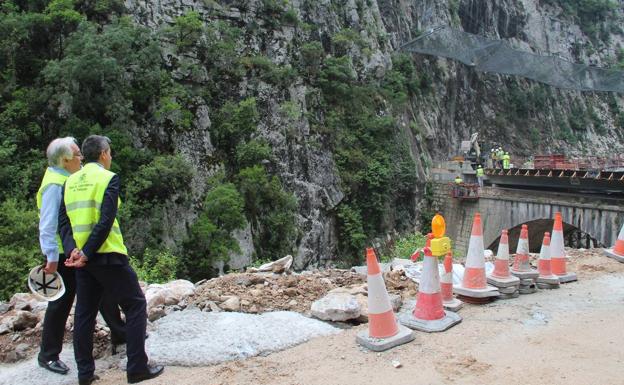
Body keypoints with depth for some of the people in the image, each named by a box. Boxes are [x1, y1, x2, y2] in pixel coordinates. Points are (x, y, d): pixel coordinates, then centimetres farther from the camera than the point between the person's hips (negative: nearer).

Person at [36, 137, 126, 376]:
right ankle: (48, 355, 16)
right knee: (60, 303, 1)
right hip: (64, 255, -9)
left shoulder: (69, 179, 10)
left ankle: (119, 333, 30)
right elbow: (47, 225, -23)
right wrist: (52, 258, -25)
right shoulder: (54, 185, -19)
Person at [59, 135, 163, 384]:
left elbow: (63, 220, 4)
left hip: (81, 256, 7)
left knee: (84, 312, 14)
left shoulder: (70, 182, 11)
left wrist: (73, 249, -6)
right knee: (135, 305, 4)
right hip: (107, 255, -7)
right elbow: (105, 222, -17)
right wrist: (87, 254, -15)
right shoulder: (108, 178, -8)